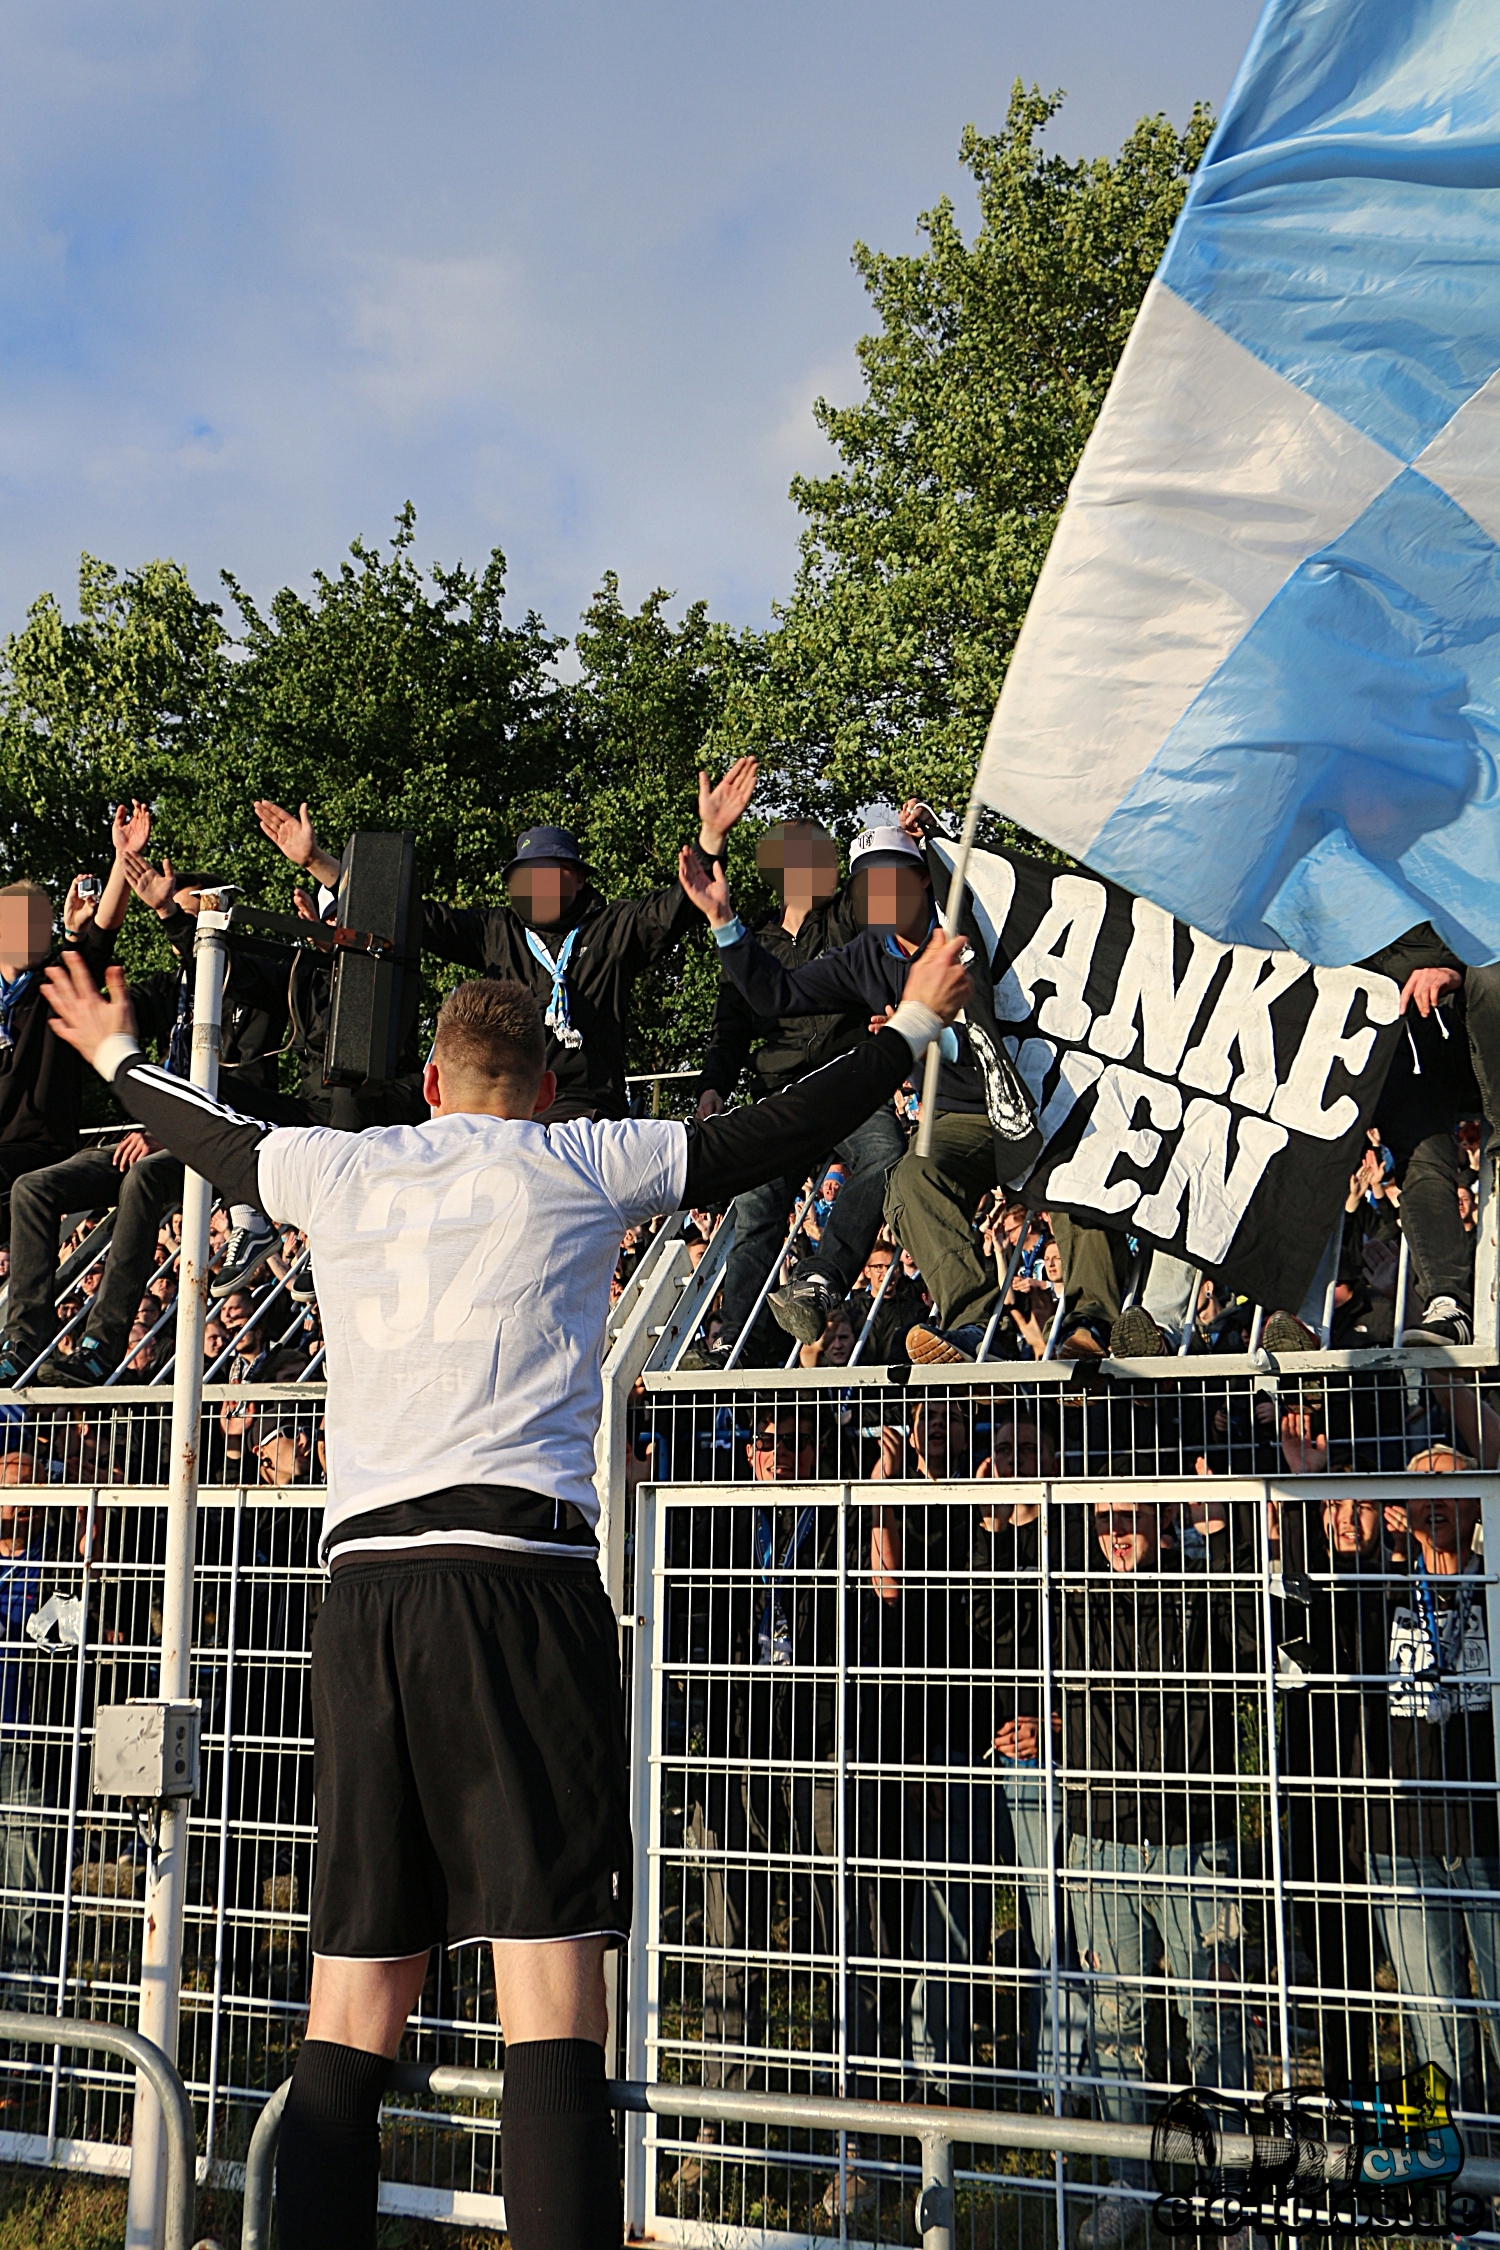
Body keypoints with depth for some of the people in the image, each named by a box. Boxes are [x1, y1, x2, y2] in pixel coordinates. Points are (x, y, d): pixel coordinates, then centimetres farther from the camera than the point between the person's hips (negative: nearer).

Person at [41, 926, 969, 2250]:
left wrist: (117, 1056, 57)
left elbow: (209, 1134, 36)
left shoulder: (336, 1169, 17)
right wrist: (917, 1025, 30)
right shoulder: (581, 1163, 8)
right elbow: (771, 1138, 16)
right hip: (521, 1574, -4)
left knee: (349, 2014, 10)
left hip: (362, 1591, 4)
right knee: (551, 2001, -7)